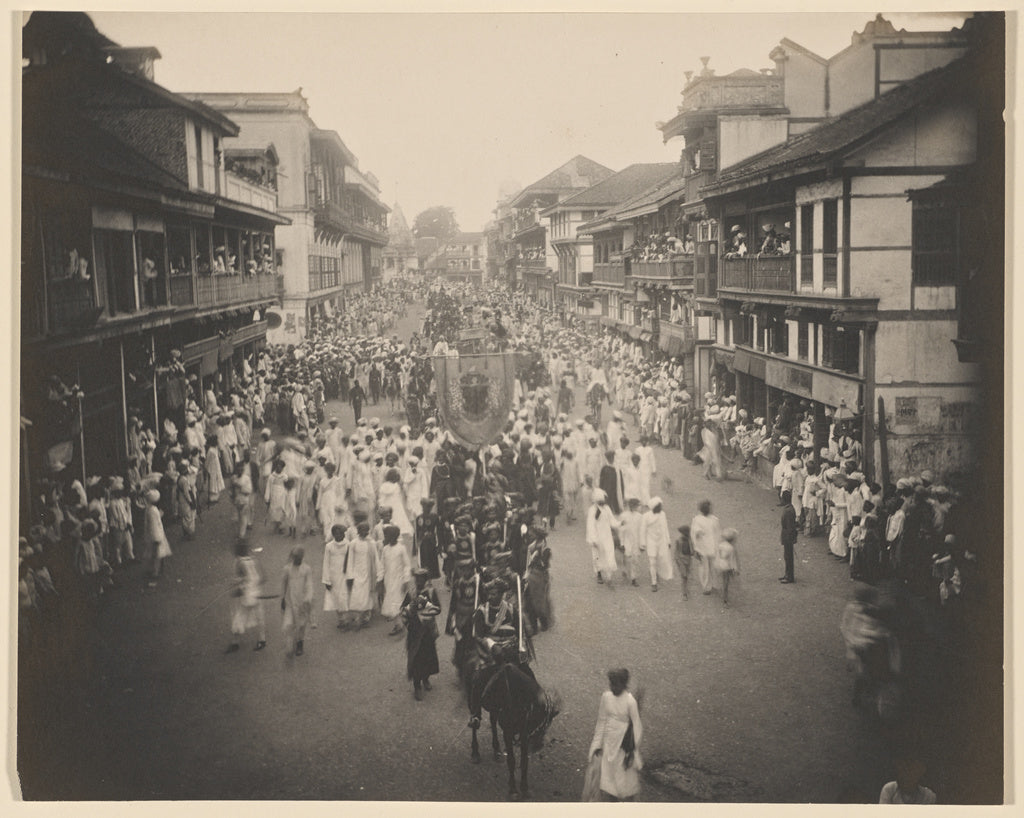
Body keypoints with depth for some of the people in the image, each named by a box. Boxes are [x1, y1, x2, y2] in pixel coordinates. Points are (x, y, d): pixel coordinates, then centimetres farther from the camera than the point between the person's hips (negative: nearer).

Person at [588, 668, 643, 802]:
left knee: (626, 778, 7)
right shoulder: (606, 696, -3)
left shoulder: (630, 701, -17)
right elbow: (602, 721, 6)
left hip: (624, 745, -5)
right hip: (609, 744, 5)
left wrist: (634, 749, -9)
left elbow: (637, 727, -11)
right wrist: (598, 744, 8)